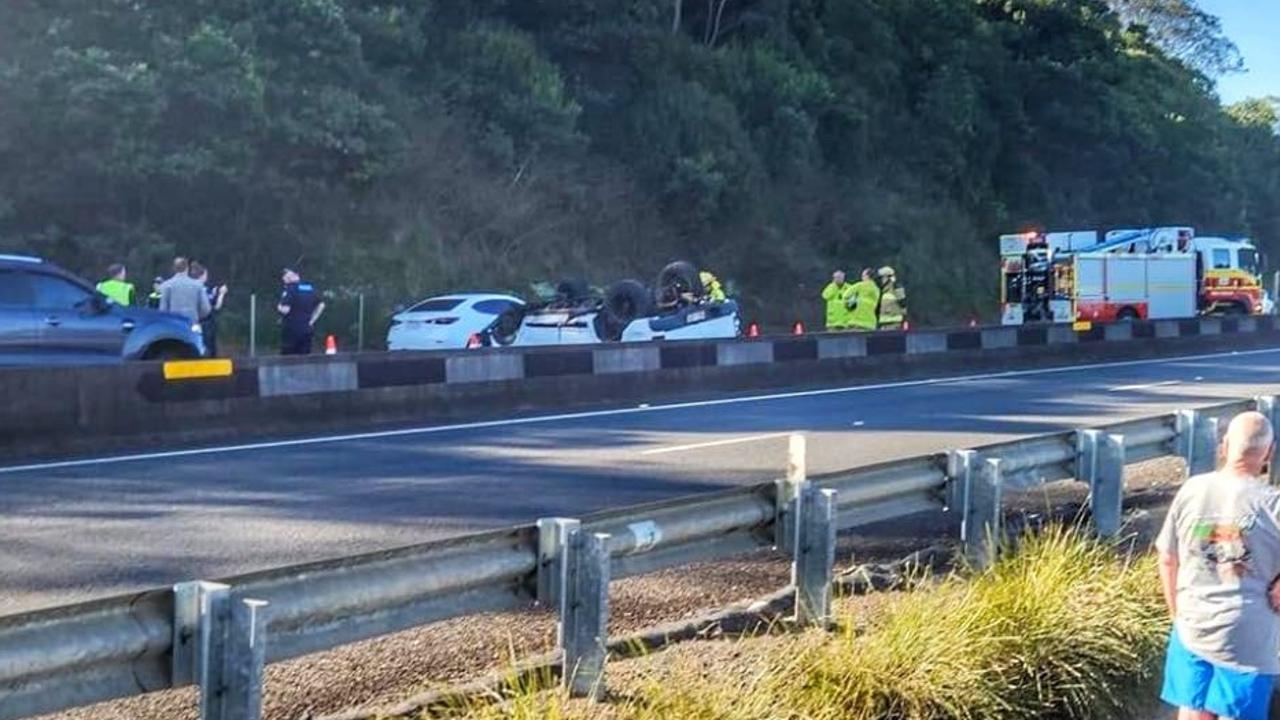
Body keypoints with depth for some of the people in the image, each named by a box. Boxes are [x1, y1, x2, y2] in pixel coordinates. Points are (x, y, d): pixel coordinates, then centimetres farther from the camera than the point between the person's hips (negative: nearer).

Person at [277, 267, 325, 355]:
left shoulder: (290, 289, -10)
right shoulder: (310, 288, 9)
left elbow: (285, 310, -17)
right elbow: (321, 305, 12)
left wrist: (279, 307, 5)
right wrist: (311, 321, 12)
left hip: (291, 330, -6)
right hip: (306, 330, 6)